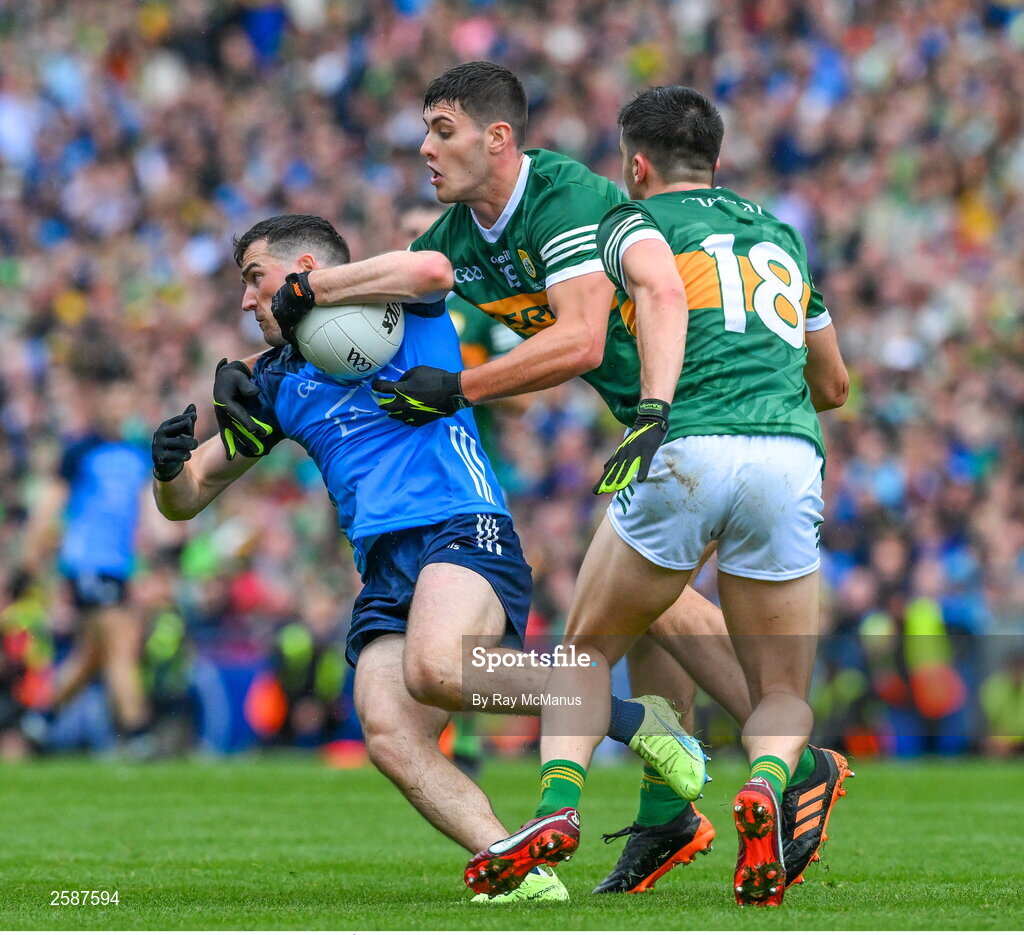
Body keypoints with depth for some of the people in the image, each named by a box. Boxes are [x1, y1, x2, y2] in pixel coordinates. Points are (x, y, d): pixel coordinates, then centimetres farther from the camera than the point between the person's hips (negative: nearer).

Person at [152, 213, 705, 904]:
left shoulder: (399, 306, 12)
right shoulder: (277, 384, 27)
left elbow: (429, 268, -15)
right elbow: (187, 498, 27)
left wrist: (312, 292, -5)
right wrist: (169, 466, 3)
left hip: (465, 532, -6)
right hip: (384, 576, 6)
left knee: (433, 669, -35)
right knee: (388, 738, -23)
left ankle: (631, 717, -17)